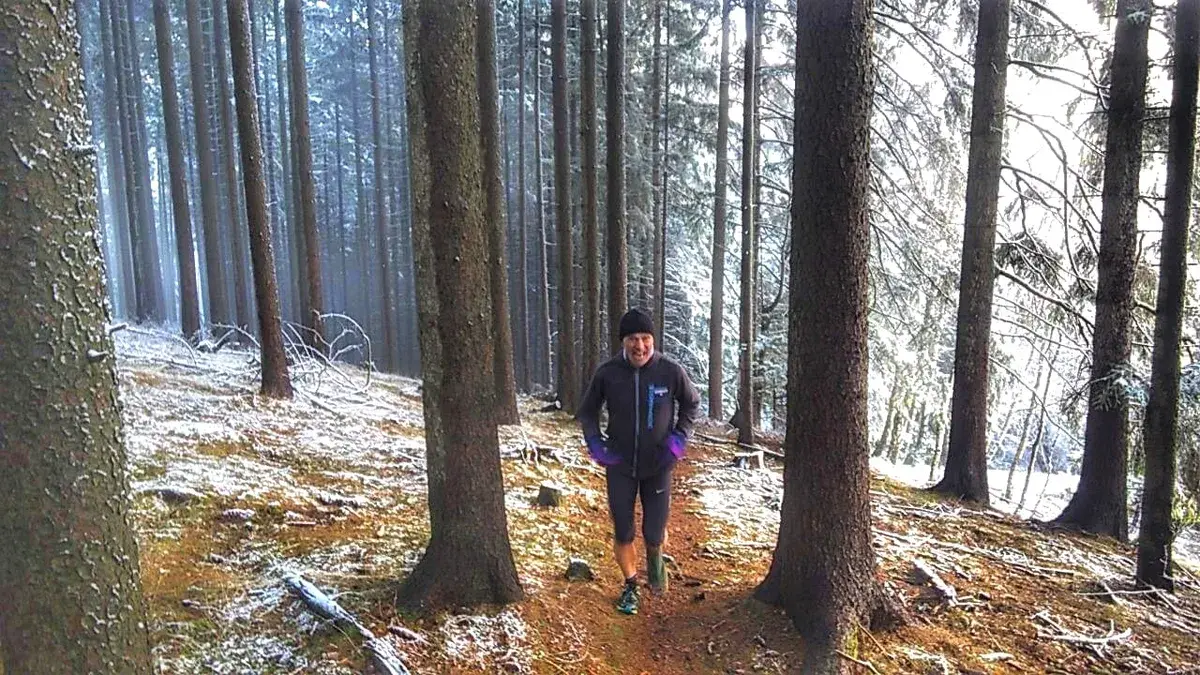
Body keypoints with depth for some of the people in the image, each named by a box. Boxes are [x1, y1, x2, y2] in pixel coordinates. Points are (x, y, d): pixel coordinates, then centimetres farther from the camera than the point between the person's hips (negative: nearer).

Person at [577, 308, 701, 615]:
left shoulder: (671, 370, -16)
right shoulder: (607, 373, -14)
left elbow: (691, 402, 5)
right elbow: (587, 411, 3)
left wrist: (680, 437, -6)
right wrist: (595, 444, -10)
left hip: (658, 466, 0)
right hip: (620, 466, 1)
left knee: (654, 534, 5)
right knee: (623, 534, 8)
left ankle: (655, 556, 43)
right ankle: (630, 586, 35)